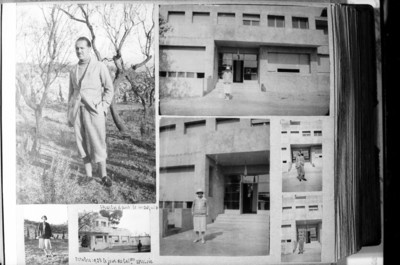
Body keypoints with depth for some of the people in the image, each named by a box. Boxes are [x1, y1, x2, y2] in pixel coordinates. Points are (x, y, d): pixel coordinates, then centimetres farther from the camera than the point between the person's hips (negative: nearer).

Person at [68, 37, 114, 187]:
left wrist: (103, 108, -10)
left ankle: (103, 176, 8)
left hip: (93, 110, -4)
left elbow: (109, 89, 0)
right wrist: (70, 115, 14)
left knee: (97, 143, -5)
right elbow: (71, 93, 18)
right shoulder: (73, 71, 14)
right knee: (82, 143, 5)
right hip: (77, 110, 4)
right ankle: (88, 175, 13)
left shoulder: (100, 67, 0)